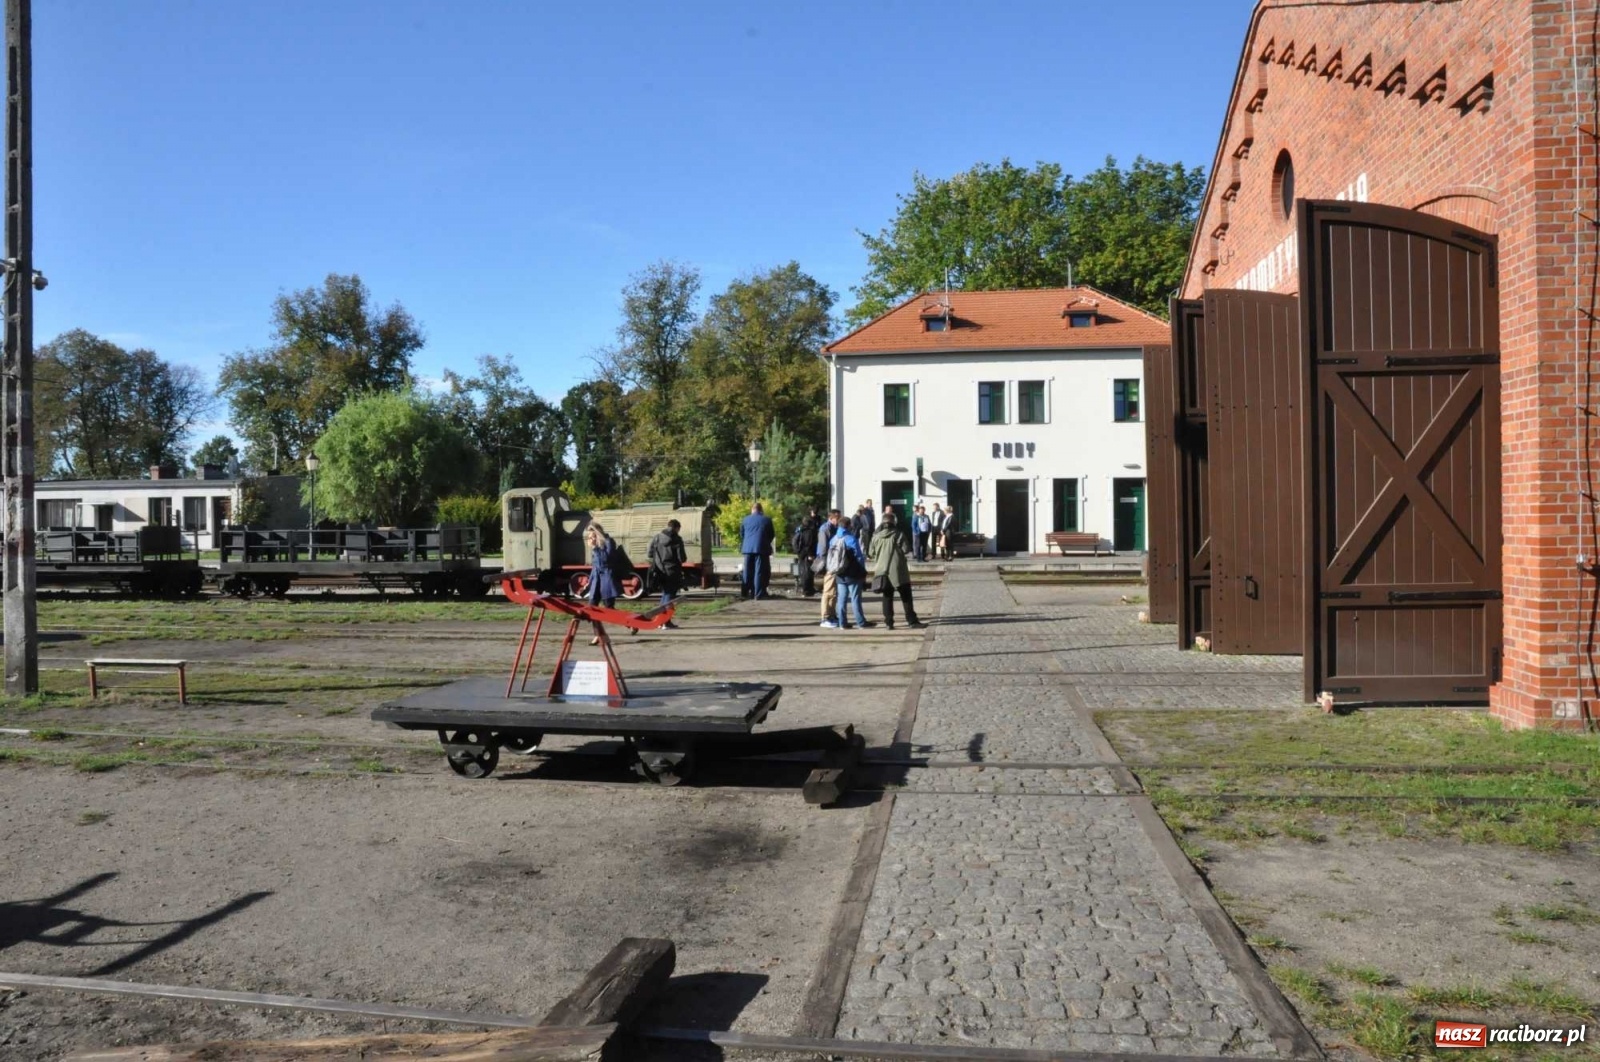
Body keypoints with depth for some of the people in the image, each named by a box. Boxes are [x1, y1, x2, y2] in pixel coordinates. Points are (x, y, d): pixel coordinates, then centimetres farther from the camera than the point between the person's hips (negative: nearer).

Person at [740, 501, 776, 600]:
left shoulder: (746, 519, 5)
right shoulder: (767, 520, 0)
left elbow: (742, 532, 15)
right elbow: (772, 535, 7)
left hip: (748, 548, 2)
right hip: (762, 548, -2)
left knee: (748, 571, 10)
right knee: (759, 572, -2)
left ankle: (747, 593, 12)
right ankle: (758, 595, -6)